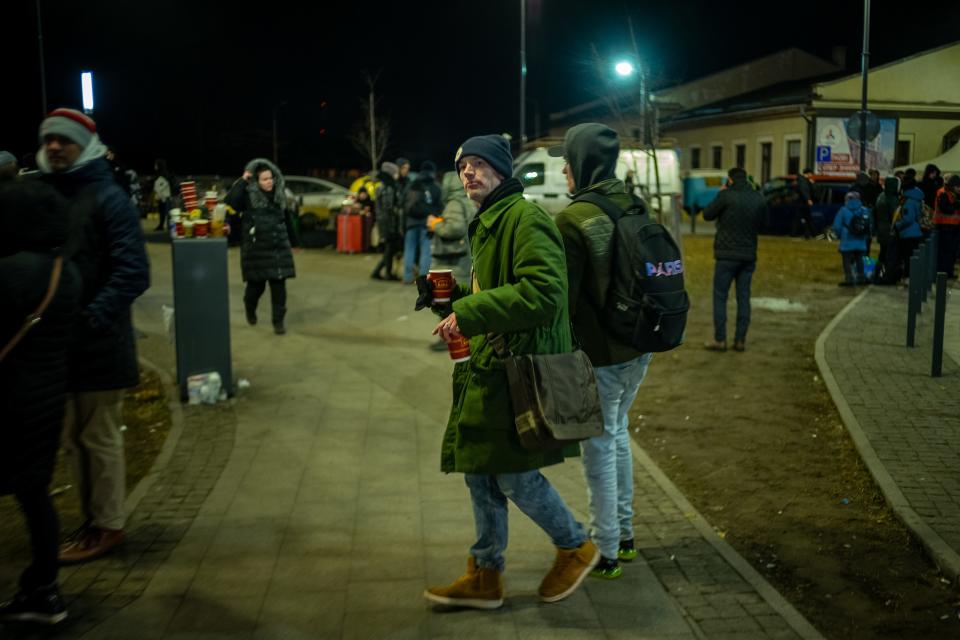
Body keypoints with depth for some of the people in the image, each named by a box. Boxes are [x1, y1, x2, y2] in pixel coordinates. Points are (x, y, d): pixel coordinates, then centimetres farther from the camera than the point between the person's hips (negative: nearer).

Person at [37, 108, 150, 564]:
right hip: (56, 340, 7)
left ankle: (108, 525, 16)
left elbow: (132, 273, -18)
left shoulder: (107, 198, -10)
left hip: (97, 343, -7)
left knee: (99, 437, 3)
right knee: (73, 437, 16)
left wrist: (91, 319, -26)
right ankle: (92, 518, 29)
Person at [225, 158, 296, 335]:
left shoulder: (279, 195, 7)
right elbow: (230, 203, -25)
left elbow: (287, 220, 17)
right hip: (256, 249, -3)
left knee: (278, 284, -1)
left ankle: (278, 320, 7)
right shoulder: (248, 195, -7)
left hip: (279, 247, 3)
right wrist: (242, 181, -20)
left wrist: (292, 243, 20)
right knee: (257, 284, 7)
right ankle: (250, 309, 38)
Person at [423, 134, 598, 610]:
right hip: (490, 366, 10)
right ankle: (485, 576, 25)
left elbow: (543, 293, -25)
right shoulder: (487, 224, 18)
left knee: (513, 473, -2)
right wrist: (457, 294, 9)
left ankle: (576, 547, 22)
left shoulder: (525, 219, -13)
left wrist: (469, 314, -24)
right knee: (479, 471, 12)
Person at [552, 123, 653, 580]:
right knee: (618, 434, 23)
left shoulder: (572, 220, -18)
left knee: (599, 448, 5)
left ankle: (605, 554, 18)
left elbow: (562, 297, -18)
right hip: (638, 349, 7)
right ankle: (624, 534, 35)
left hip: (599, 355, -7)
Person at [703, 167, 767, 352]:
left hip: (727, 254, -4)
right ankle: (740, 340, 9)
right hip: (749, 255, 4)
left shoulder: (726, 196, -12)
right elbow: (762, 222, 14)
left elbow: (707, 214, -1)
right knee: (743, 297, 8)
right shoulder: (760, 199, 3)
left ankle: (720, 339, 0)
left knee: (720, 296, 2)